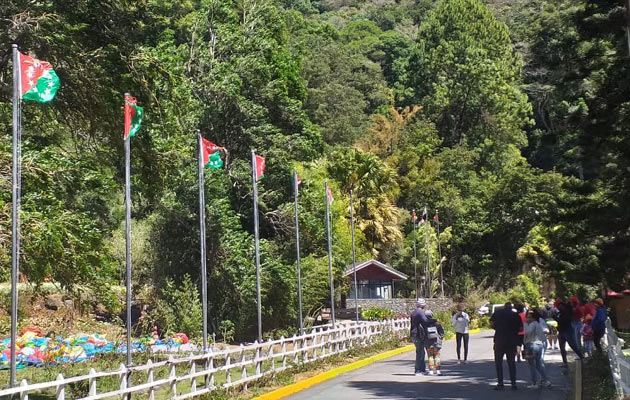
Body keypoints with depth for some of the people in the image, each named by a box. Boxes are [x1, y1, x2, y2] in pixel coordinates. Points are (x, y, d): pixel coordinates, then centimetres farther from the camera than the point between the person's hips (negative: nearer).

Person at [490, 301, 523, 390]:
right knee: (511, 362, 11)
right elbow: (520, 328, -1)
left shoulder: (497, 313, 2)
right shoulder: (515, 315, 3)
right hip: (512, 341, 1)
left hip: (499, 340, -1)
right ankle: (513, 384, 8)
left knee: (498, 362, 6)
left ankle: (500, 383, 0)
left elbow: (491, 324, -3)